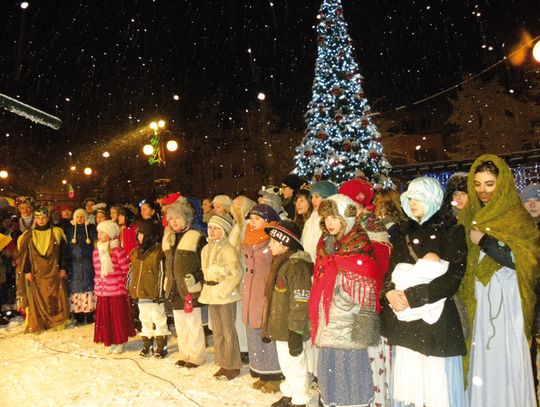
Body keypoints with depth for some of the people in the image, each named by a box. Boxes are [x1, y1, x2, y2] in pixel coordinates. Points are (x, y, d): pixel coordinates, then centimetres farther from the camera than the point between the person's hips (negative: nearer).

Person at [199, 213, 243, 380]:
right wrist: (209, 289, 9)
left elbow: (236, 274, -17)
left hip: (226, 295, -7)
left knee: (228, 331, 1)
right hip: (211, 295, 7)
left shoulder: (228, 249, -13)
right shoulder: (206, 249, 9)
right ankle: (223, 364, 26)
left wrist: (221, 290, -17)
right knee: (217, 331, 14)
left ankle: (233, 366, 15)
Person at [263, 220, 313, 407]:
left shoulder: (297, 266, -21)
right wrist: (268, 326, 21)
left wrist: (296, 332, -21)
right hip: (280, 327, 9)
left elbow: (300, 302, -23)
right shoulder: (280, 263, 10)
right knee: (286, 364, 22)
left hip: (292, 330, -9)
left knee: (296, 365, 6)